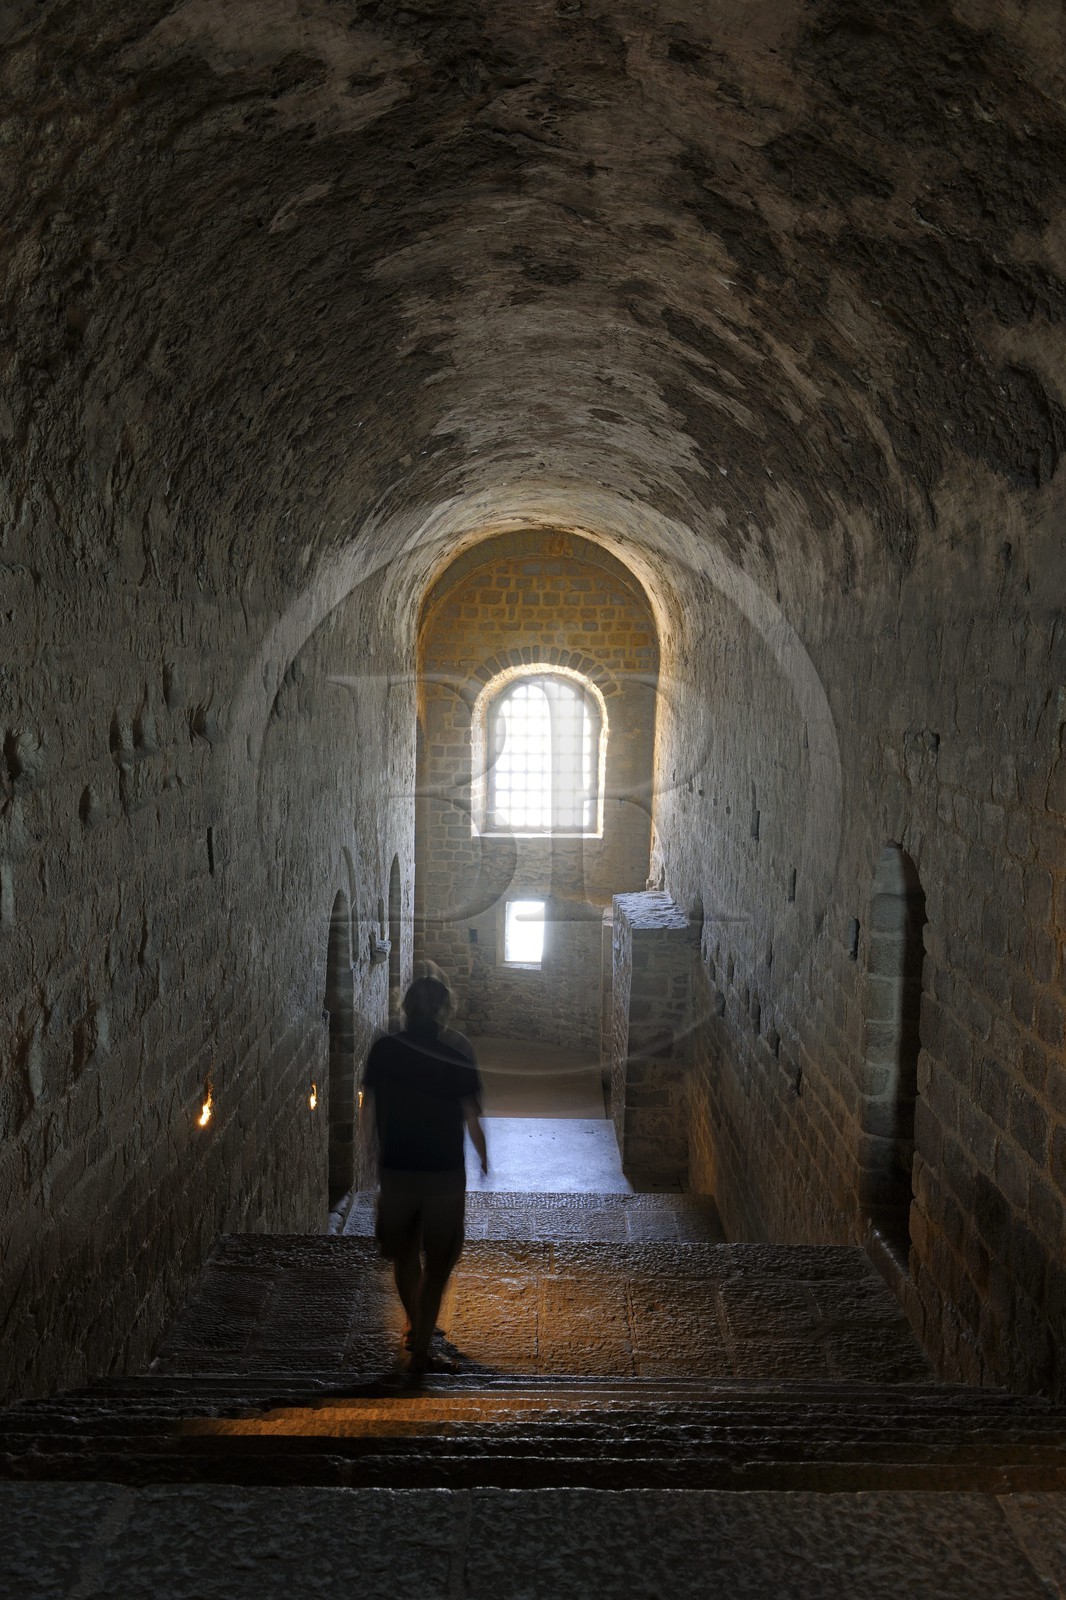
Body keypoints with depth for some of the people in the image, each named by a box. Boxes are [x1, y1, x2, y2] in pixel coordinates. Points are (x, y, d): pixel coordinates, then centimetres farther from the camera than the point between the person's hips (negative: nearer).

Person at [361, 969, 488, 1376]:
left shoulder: (383, 1049, -5)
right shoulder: (457, 1056, -12)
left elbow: (369, 1109, 1)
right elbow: (472, 1121, -9)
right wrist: (484, 1160, 8)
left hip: (395, 1169, 3)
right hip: (444, 1174, -3)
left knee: (405, 1254, 23)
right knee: (438, 1264, 11)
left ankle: (416, 1329, 41)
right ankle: (421, 1352, 14)